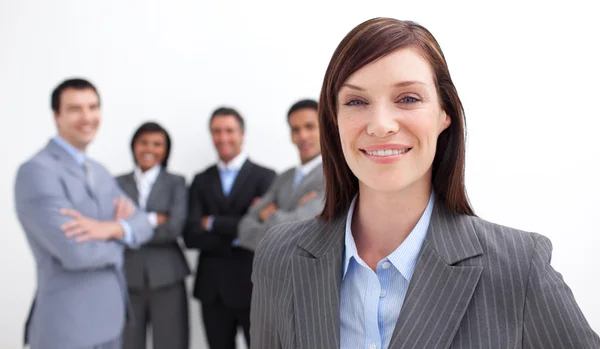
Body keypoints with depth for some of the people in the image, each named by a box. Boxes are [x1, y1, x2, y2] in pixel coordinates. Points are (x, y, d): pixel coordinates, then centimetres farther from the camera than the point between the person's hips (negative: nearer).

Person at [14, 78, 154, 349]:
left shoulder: (99, 172, 13)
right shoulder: (36, 171, -15)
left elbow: (142, 225, 4)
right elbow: (77, 252, -25)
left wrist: (110, 228, -18)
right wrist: (118, 233, -6)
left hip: (109, 318, 8)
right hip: (67, 327, -8)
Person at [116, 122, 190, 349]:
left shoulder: (176, 183, 5)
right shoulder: (118, 184, 8)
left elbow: (175, 227, -10)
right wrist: (152, 220, -10)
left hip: (166, 278, -1)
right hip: (127, 278, 1)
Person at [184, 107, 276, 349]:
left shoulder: (264, 176, -2)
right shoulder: (201, 181, 8)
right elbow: (191, 236, -3)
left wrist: (213, 223, -8)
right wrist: (237, 235, -14)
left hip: (253, 285, -3)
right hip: (213, 288, 3)